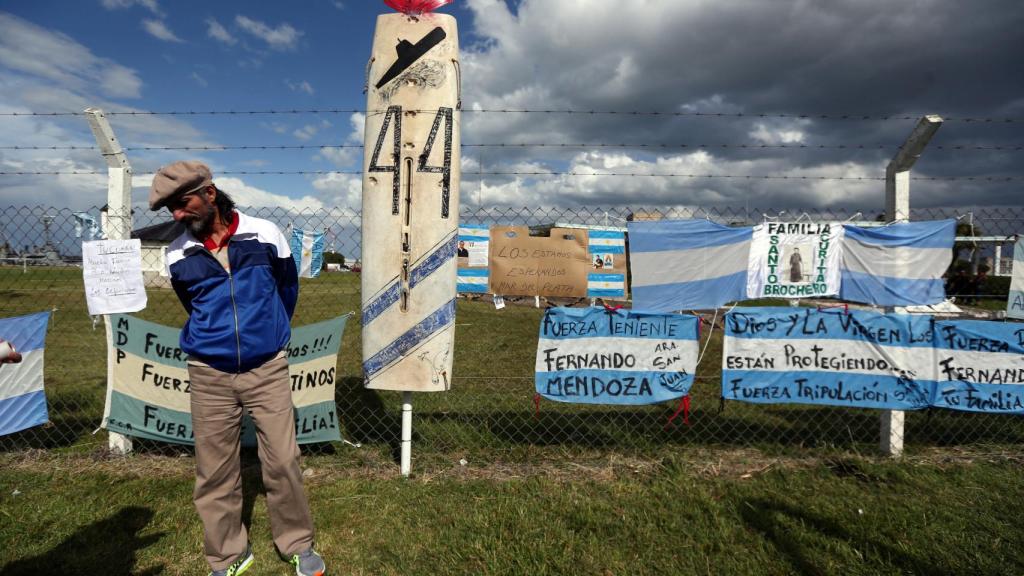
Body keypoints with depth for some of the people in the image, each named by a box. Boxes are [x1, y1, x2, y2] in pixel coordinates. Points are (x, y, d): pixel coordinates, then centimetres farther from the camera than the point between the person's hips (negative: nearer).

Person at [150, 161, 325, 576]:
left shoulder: (265, 234, -5)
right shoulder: (177, 256, 0)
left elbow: (289, 287, 10)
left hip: (268, 369, -1)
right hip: (209, 375, 2)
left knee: (282, 460, 2)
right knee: (214, 471, 9)